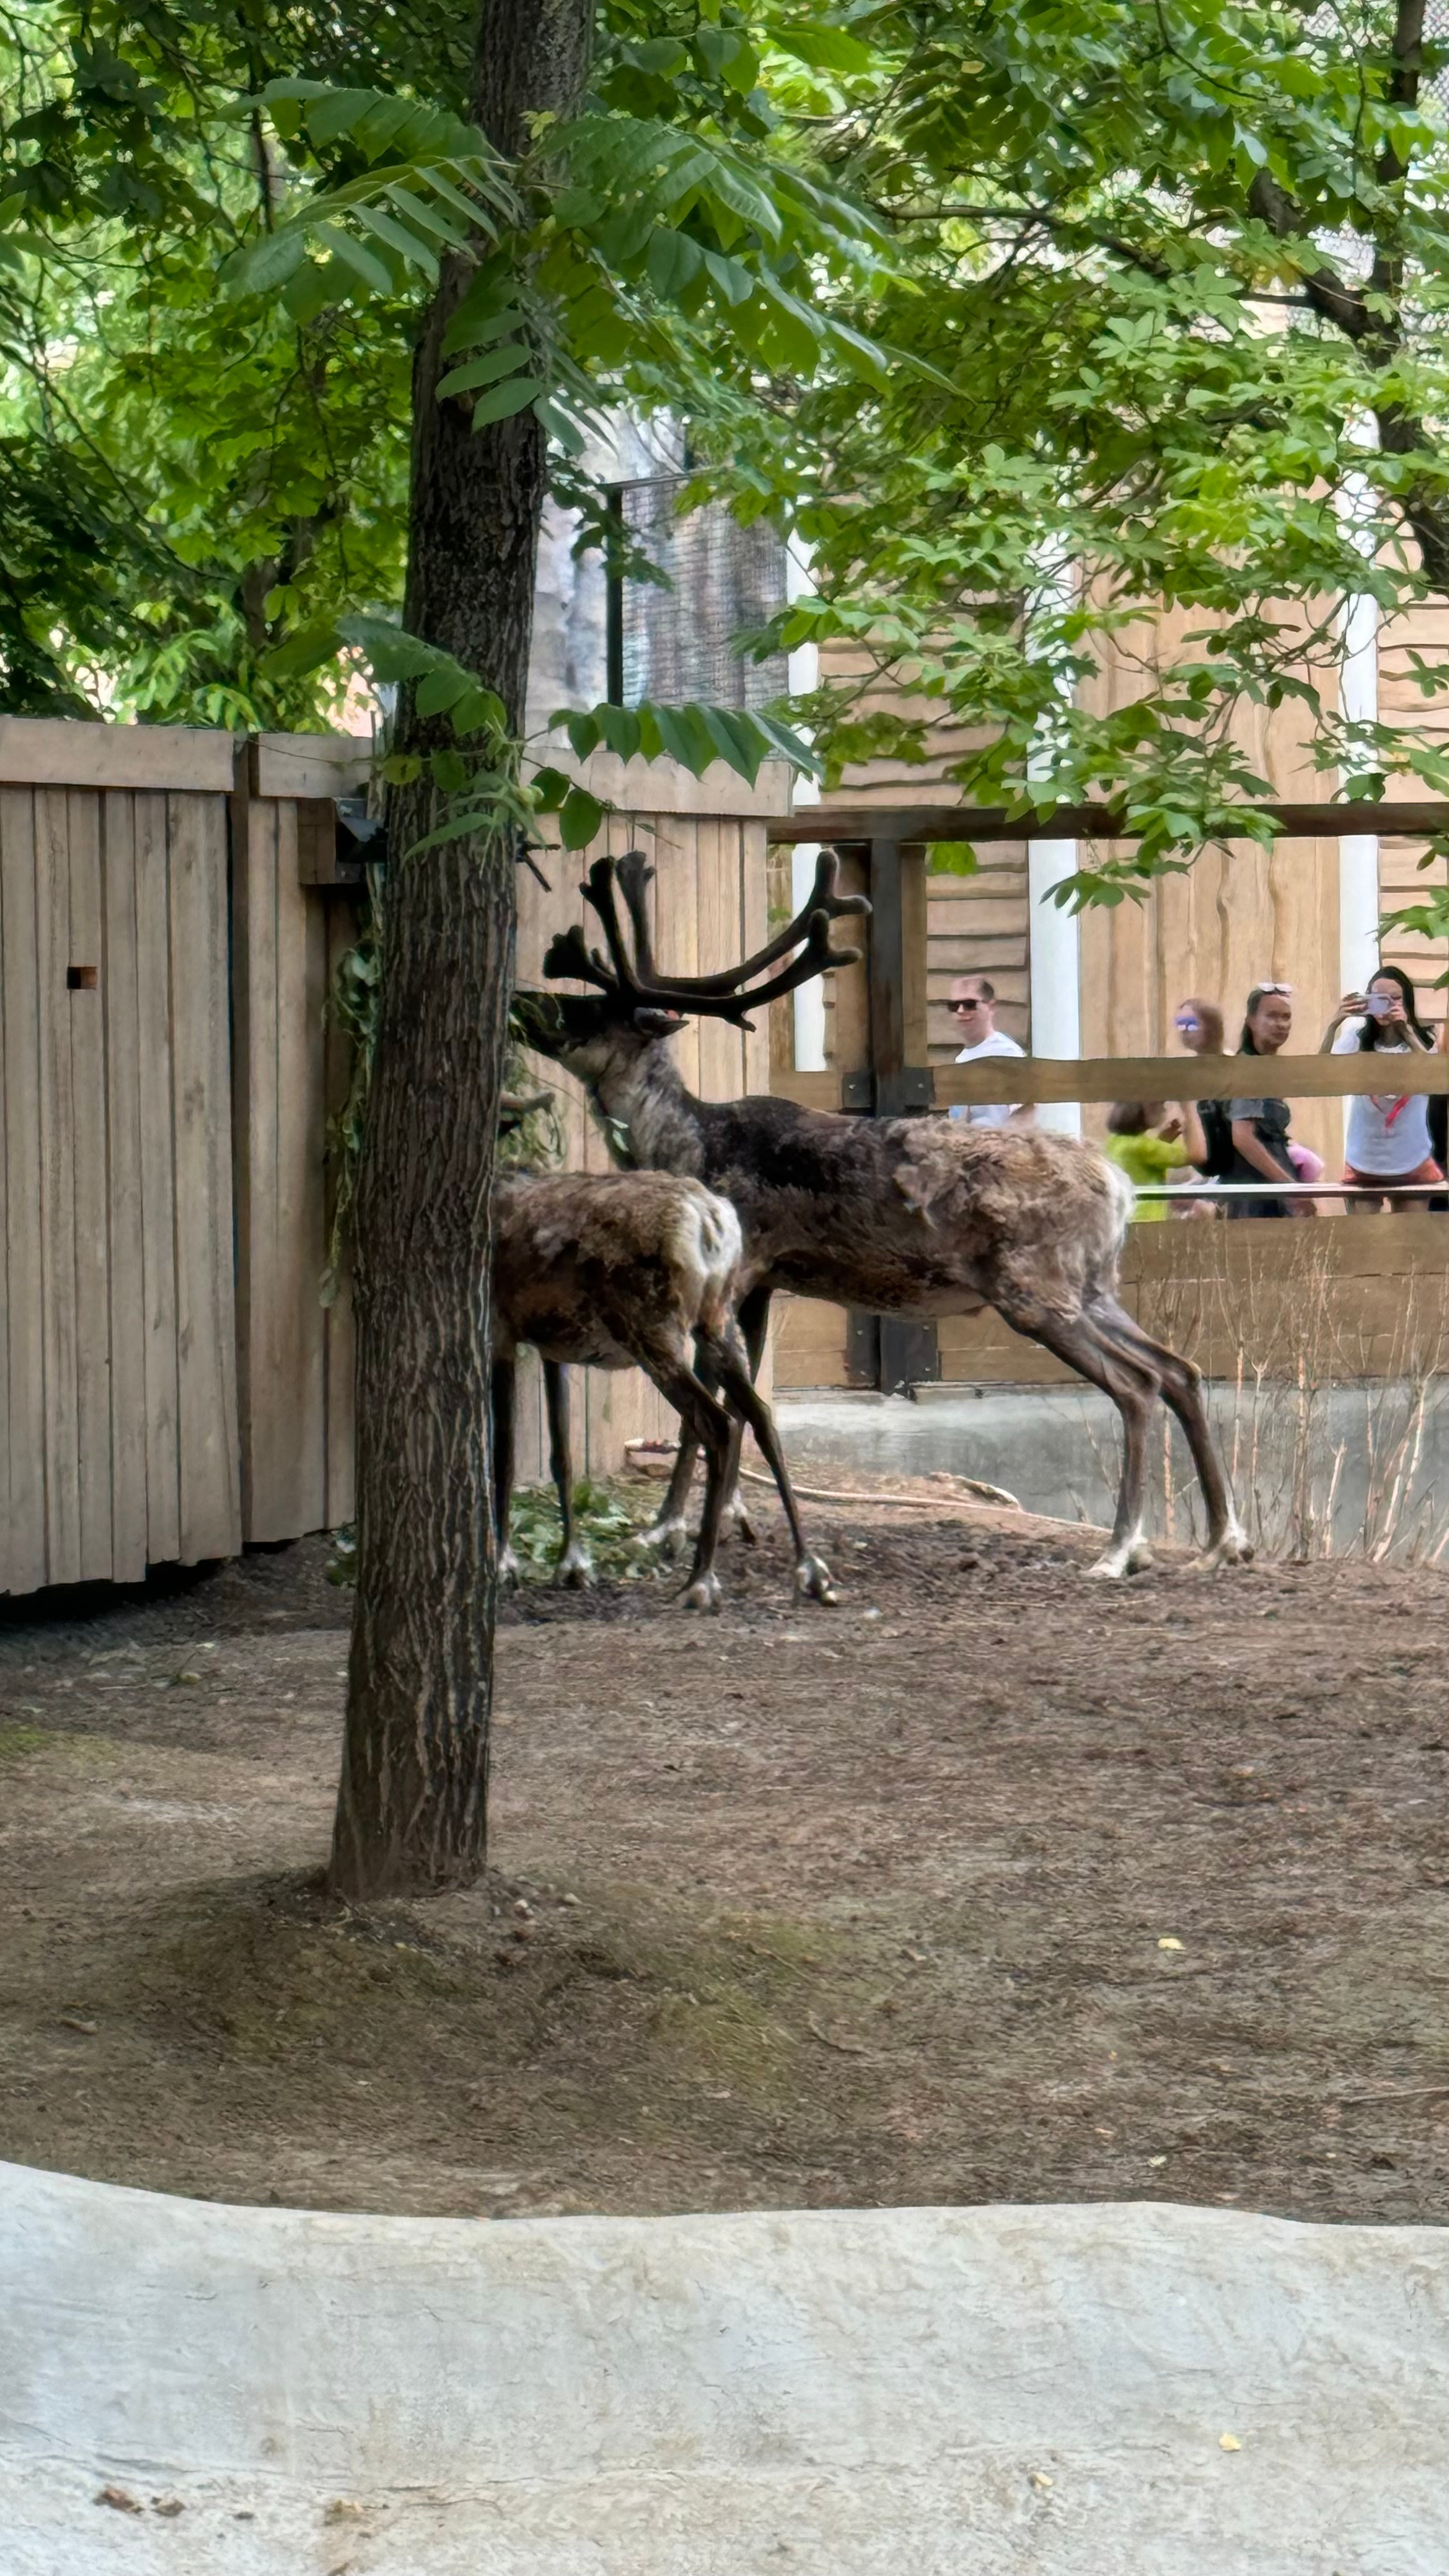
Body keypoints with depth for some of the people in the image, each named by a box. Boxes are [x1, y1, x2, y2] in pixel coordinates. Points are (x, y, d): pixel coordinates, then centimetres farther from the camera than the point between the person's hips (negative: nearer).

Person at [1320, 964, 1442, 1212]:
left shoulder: (1422, 1040, -5)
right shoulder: (1357, 1039, -5)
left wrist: (1406, 1031, -31)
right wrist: (1333, 1025, -30)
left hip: (1413, 1163, 0)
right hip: (1364, 1163, 0)